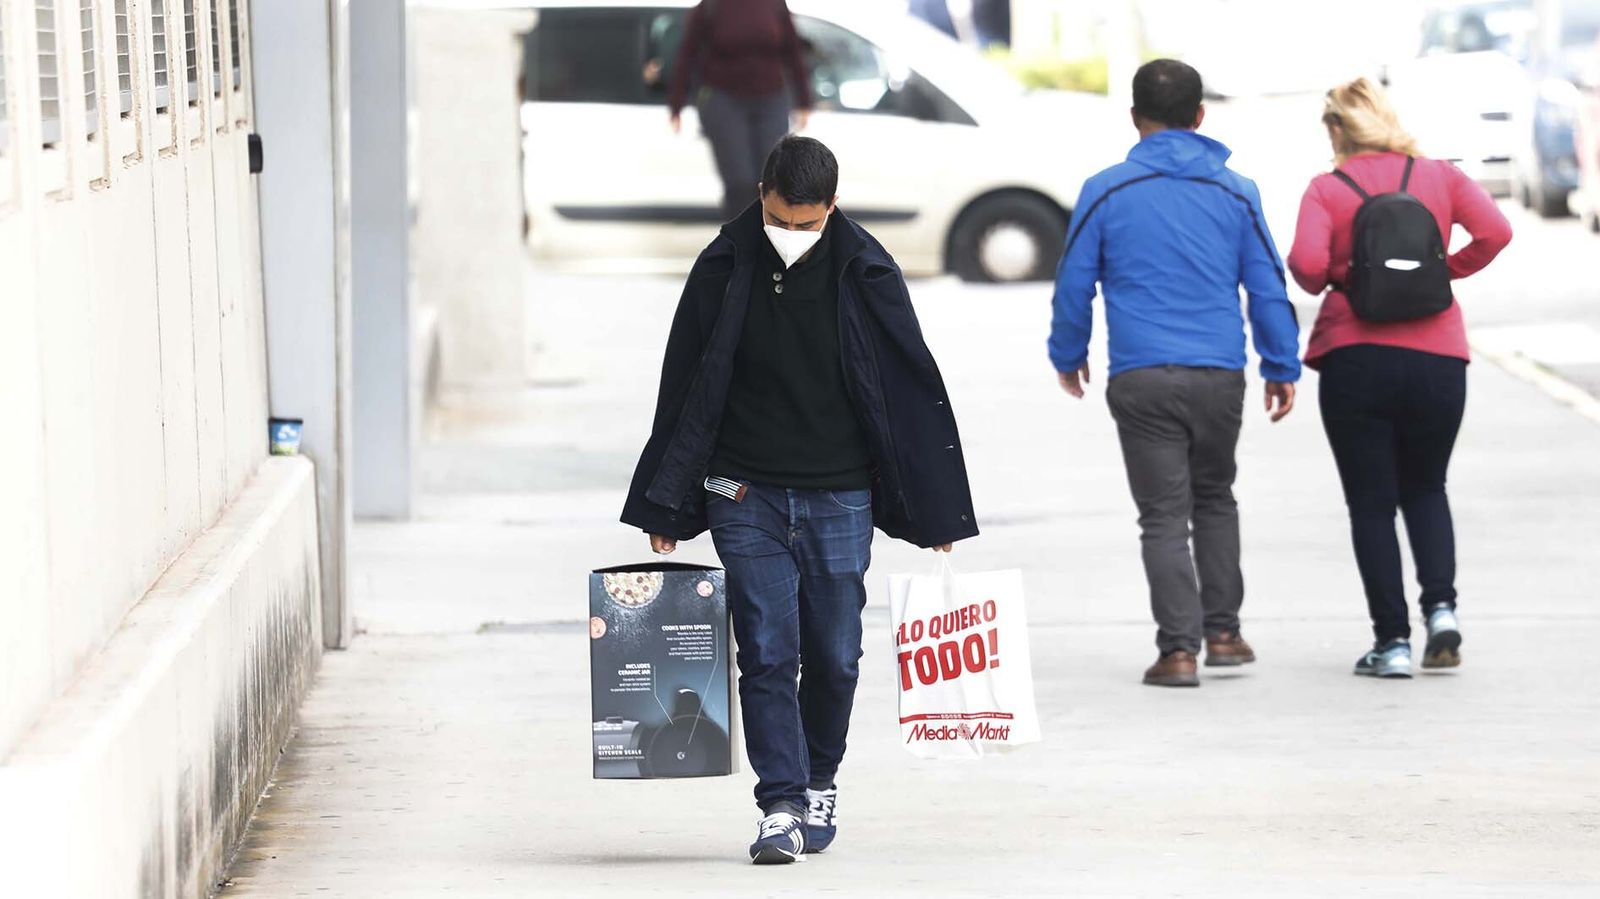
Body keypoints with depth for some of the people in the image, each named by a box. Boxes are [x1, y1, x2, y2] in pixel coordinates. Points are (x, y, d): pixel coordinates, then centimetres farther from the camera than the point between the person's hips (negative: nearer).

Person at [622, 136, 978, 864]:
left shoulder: (866, 273, -4)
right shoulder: (723, 271, -3)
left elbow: (916, 389, 3)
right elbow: (683, 390, 5)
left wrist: (936, 511, 4)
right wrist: (665, 508, 5)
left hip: (840, 498, 0)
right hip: (747, 497, 0)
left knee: (833, 655, 8)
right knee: (767, 653, -6)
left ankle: (820, 782, 29)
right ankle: (780, 807, -3)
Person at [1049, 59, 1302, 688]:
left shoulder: (1107, 192, 0)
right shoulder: (1235, 192, 5)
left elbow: (1074, 284, 4)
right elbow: (1267, 287, 7)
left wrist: (1068, 356, 20)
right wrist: (1282, 368, 15)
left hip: (1142, 380, -2)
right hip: (1220, 376, 2)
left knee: (1165, 515, 1)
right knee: (1215, 499, 21)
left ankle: (1179, 648, -7)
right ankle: (1222, 632, 20)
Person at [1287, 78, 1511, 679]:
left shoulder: (1326, 190, -1)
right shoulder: (1439, 177, 6)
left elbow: (1308, 263, -15)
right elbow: (1495, 231, -6)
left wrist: (1321, 283, 7)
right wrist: (1447, 270, 9)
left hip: (1355, 356, -2)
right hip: (1436, 357, 2)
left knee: (1371, 502, 6)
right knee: (1425, 489, 20)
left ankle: (1392, 640, 2)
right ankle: (1441, 604, 0)